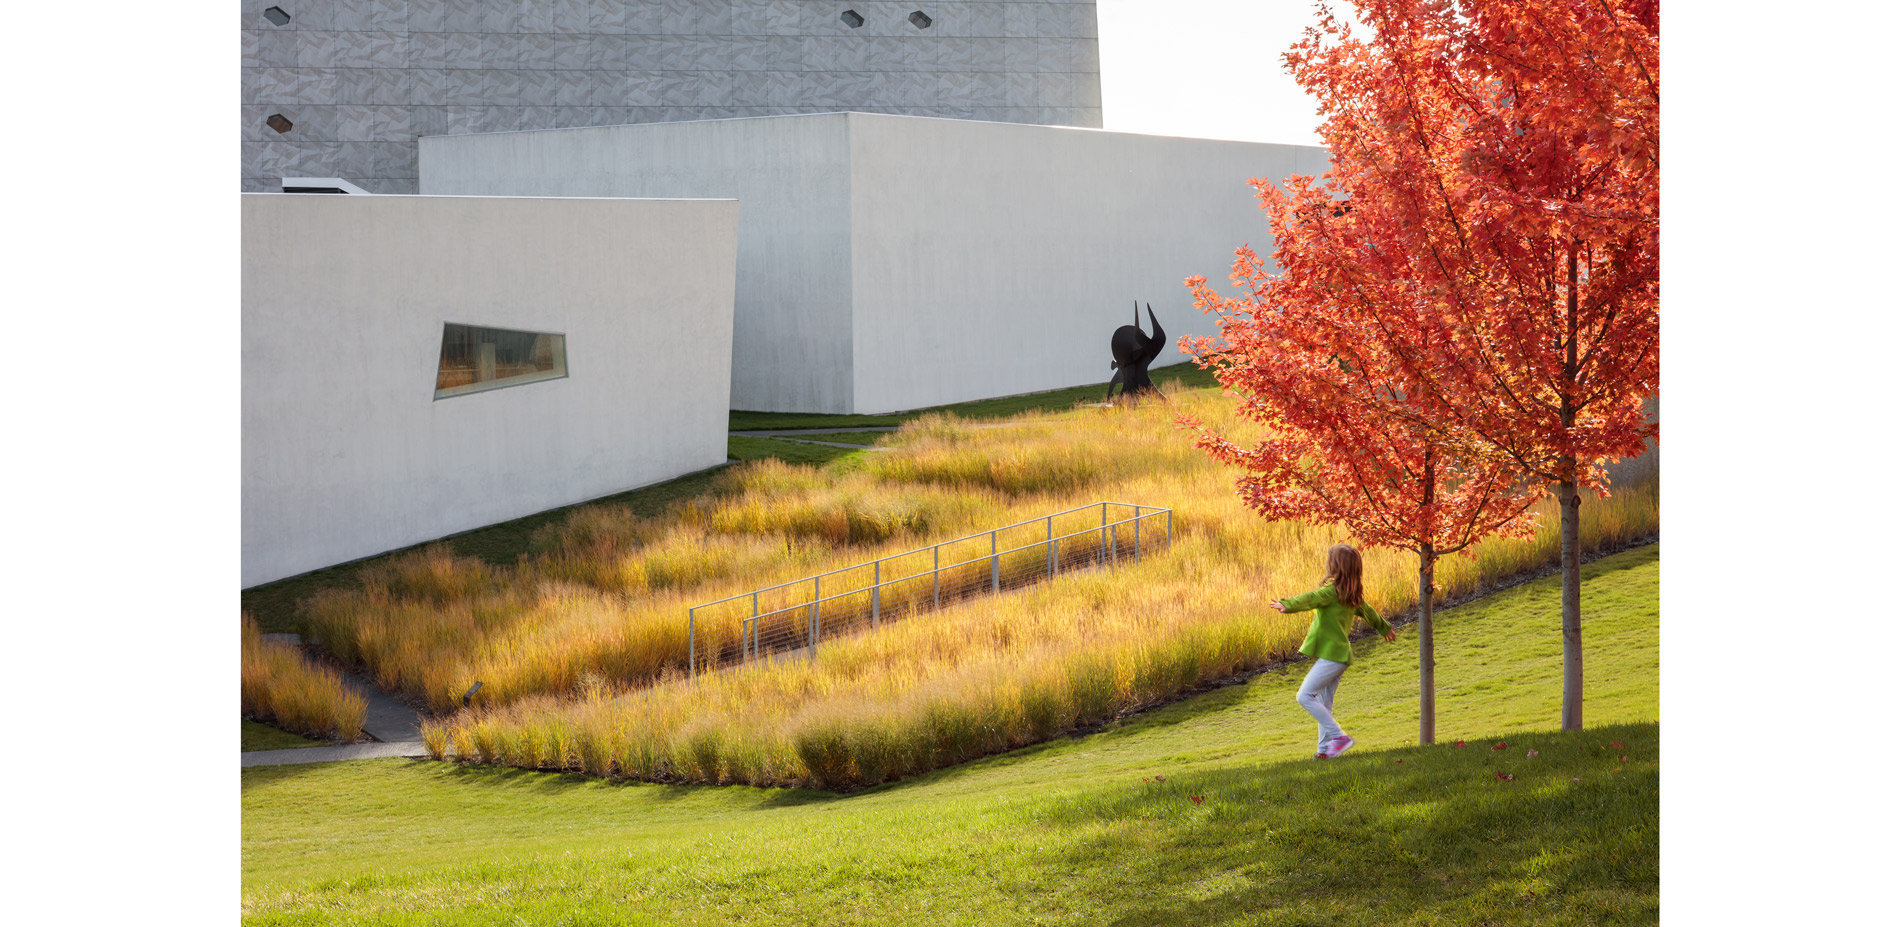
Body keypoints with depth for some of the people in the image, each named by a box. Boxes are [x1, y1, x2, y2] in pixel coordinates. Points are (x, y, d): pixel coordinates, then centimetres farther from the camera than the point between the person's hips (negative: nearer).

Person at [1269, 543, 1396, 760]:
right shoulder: (1352, 594, 14)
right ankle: (1325, 748, 13)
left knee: (1305, 695, -12)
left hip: (1331, 655, -10)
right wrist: (1385, 628, 50)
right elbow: (1368, 612, 32)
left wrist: (1287, 605, -49)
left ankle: (1338, 736, -13)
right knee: (1323, 704, 12)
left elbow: (1310, 599, -32)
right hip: (1338, 654, 10)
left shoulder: (1333, 590, -14)